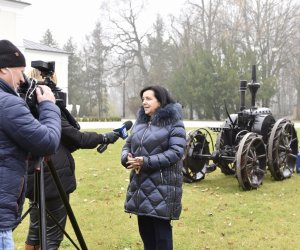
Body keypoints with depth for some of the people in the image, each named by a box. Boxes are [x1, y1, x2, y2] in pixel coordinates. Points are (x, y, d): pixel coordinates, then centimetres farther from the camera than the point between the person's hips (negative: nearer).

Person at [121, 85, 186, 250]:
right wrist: (127, 157, -8)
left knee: (161, 230, -1)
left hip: (162, 186, -6)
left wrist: (147, 162, -22)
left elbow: (176, 152, -16)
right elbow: (128, 144, 16)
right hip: (140, 185, 7)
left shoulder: (173, 123, -6)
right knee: (145, 228, 14)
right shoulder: (140, 122, 15)